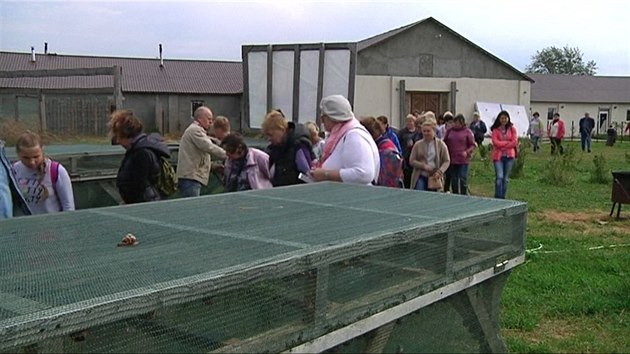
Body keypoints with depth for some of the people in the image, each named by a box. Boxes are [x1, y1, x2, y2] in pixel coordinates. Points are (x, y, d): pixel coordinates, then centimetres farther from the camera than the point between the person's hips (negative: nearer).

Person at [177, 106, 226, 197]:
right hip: (190, 177, -11)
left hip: (191, 177, 11)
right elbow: (209, 147, -19)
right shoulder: (195, 130, -8)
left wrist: (213, 165, 17)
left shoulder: (197, 130, 26)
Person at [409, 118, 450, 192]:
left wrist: (439, 172, -15)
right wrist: (423, 166, -13)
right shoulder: (418, 144, 1)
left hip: (435, 178, 0)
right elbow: (411, 161, 2)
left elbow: (447, 161, 1)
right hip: (421, 177, 0)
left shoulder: (441, 144, -1)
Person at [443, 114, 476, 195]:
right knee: (454, 180, 10)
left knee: (463, 179, -4)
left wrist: (467, 152, -16)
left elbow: (473, 145, 0)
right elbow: (445, 143, 16)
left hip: (463, 161, -4)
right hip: (452, 160, 4)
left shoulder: (467, 131, -2)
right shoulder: (450, 131, 8)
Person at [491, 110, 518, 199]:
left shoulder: (512, 129, 6)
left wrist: (502, 145, -7)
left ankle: (503, 198, 16)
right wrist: (507, 143, -9)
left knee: (506, 178, 7)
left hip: (509, 156, 2)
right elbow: (495, 142, -9)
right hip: (498, 156, -2)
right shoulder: (495, 130, 3)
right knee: (499, 177, -13)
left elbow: (515, 142, -4)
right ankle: (498, 198, -8)